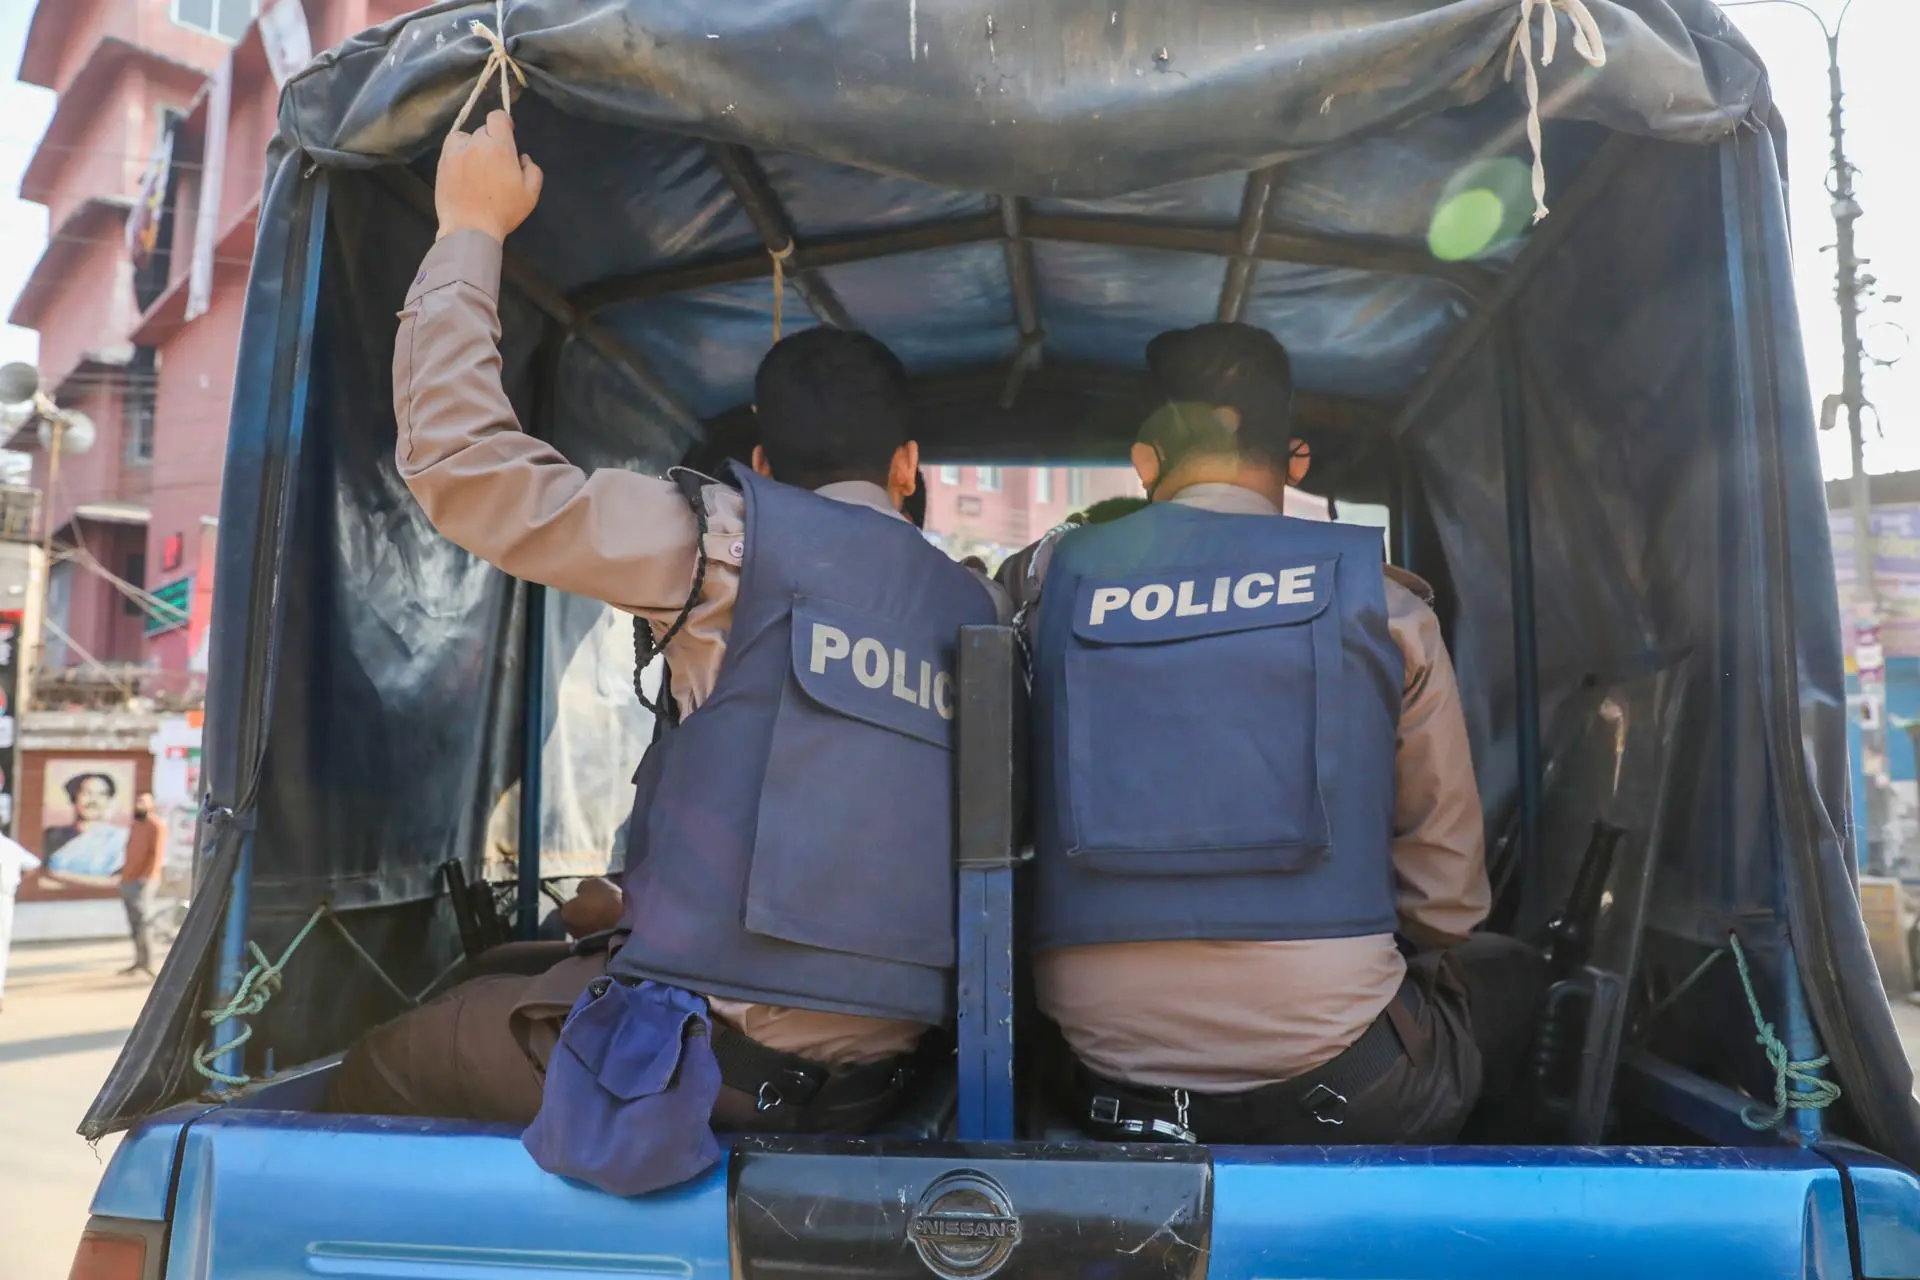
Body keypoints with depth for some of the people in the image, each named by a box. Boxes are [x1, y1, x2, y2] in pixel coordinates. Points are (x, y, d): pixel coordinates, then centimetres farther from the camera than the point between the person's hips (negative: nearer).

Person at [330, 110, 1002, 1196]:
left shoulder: (735, 537, -8)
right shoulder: (984, 612, 10)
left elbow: (462, 461, -7)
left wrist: (471, 231, 6)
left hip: (710, 1048, -7)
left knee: (374, 1072, 16)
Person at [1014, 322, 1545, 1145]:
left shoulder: (1054, 582, 1)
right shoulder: (1378, 600, -2)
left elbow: (1011, 838, 9)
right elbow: (1447, 894, 4)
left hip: (1105, 1073, 4)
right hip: (1331, 1078, -4)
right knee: (1512, 974, 24)